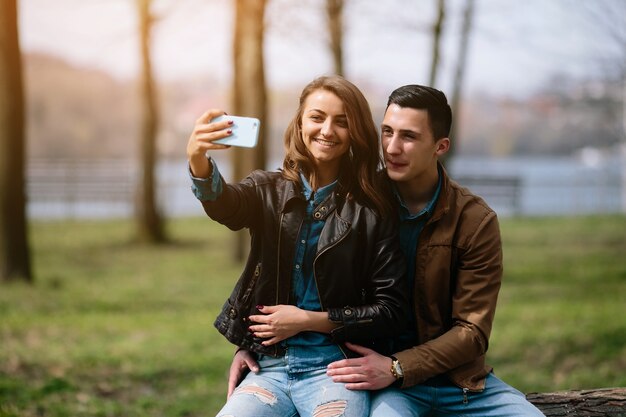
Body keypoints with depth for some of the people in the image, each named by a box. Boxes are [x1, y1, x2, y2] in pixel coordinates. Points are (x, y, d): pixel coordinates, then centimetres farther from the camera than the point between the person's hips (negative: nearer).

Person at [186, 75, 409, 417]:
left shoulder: (372, 212, 2)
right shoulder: (268, 191, 7)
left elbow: (392, 308, 1)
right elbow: (223, 205, -17)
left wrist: (308, 320, -7)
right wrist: (199, 162, -39)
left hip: (333, 367, -2)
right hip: (269, 366, 2)